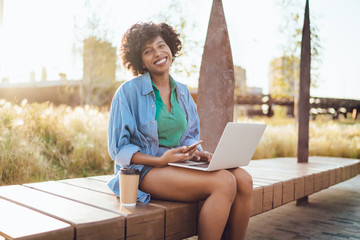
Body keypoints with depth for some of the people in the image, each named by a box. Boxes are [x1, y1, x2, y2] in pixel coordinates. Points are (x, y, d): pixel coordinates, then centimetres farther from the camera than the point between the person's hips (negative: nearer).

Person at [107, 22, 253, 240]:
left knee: (244, 180, -19)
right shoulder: (129, 92, -5)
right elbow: (119, 149, -6)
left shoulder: (182, 91, 12)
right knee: (224, 183, -28)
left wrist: (197, 152, -5)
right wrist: (160, 160, -19)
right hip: (145, 170, -6)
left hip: (180, 164, 6)